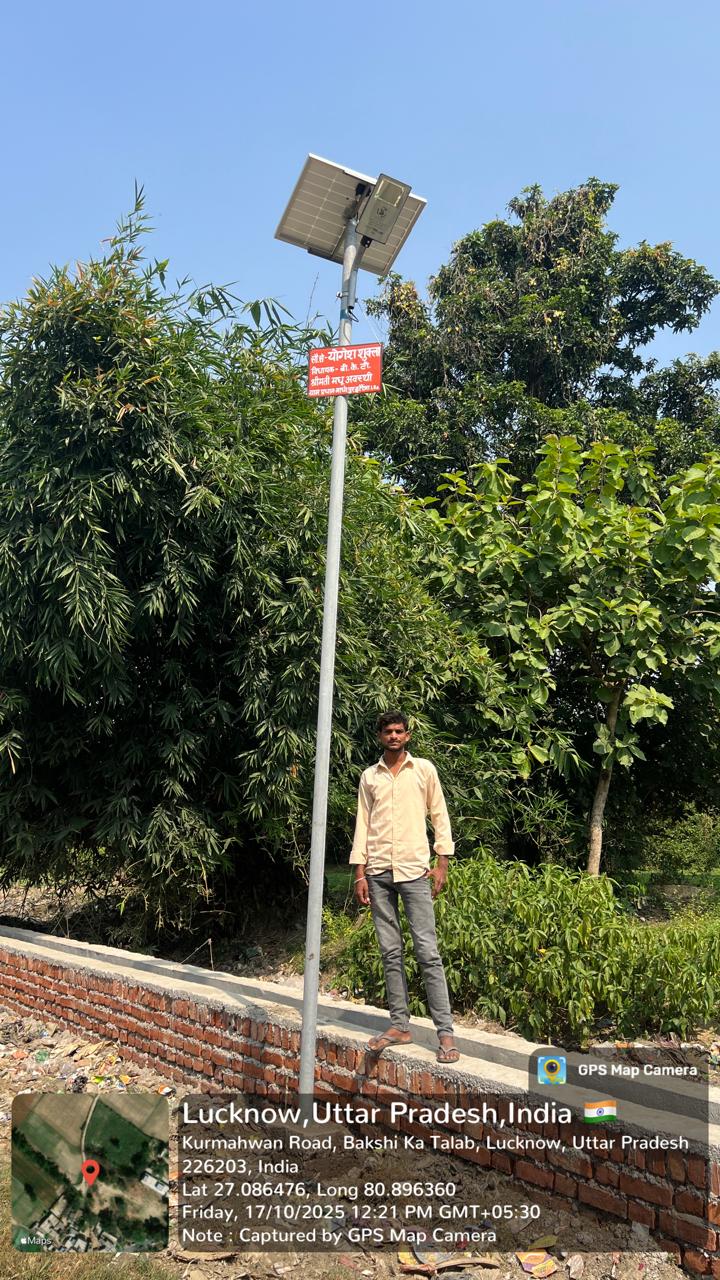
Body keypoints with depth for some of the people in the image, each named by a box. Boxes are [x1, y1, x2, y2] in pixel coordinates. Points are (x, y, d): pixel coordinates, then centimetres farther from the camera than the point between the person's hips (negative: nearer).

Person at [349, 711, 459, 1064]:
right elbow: (362, 824, 9)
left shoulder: (424, 769, 4)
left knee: (428, 952, -4)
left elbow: (439, 816, 5)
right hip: (378, 872, 3)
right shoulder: (369, 776, 10)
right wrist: (359, 874, 3)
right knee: (390, 952, 7)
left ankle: (445, 1032, 0)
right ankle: (399, 1025, 16)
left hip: (414, 870, -3)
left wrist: (442, 863, -1)